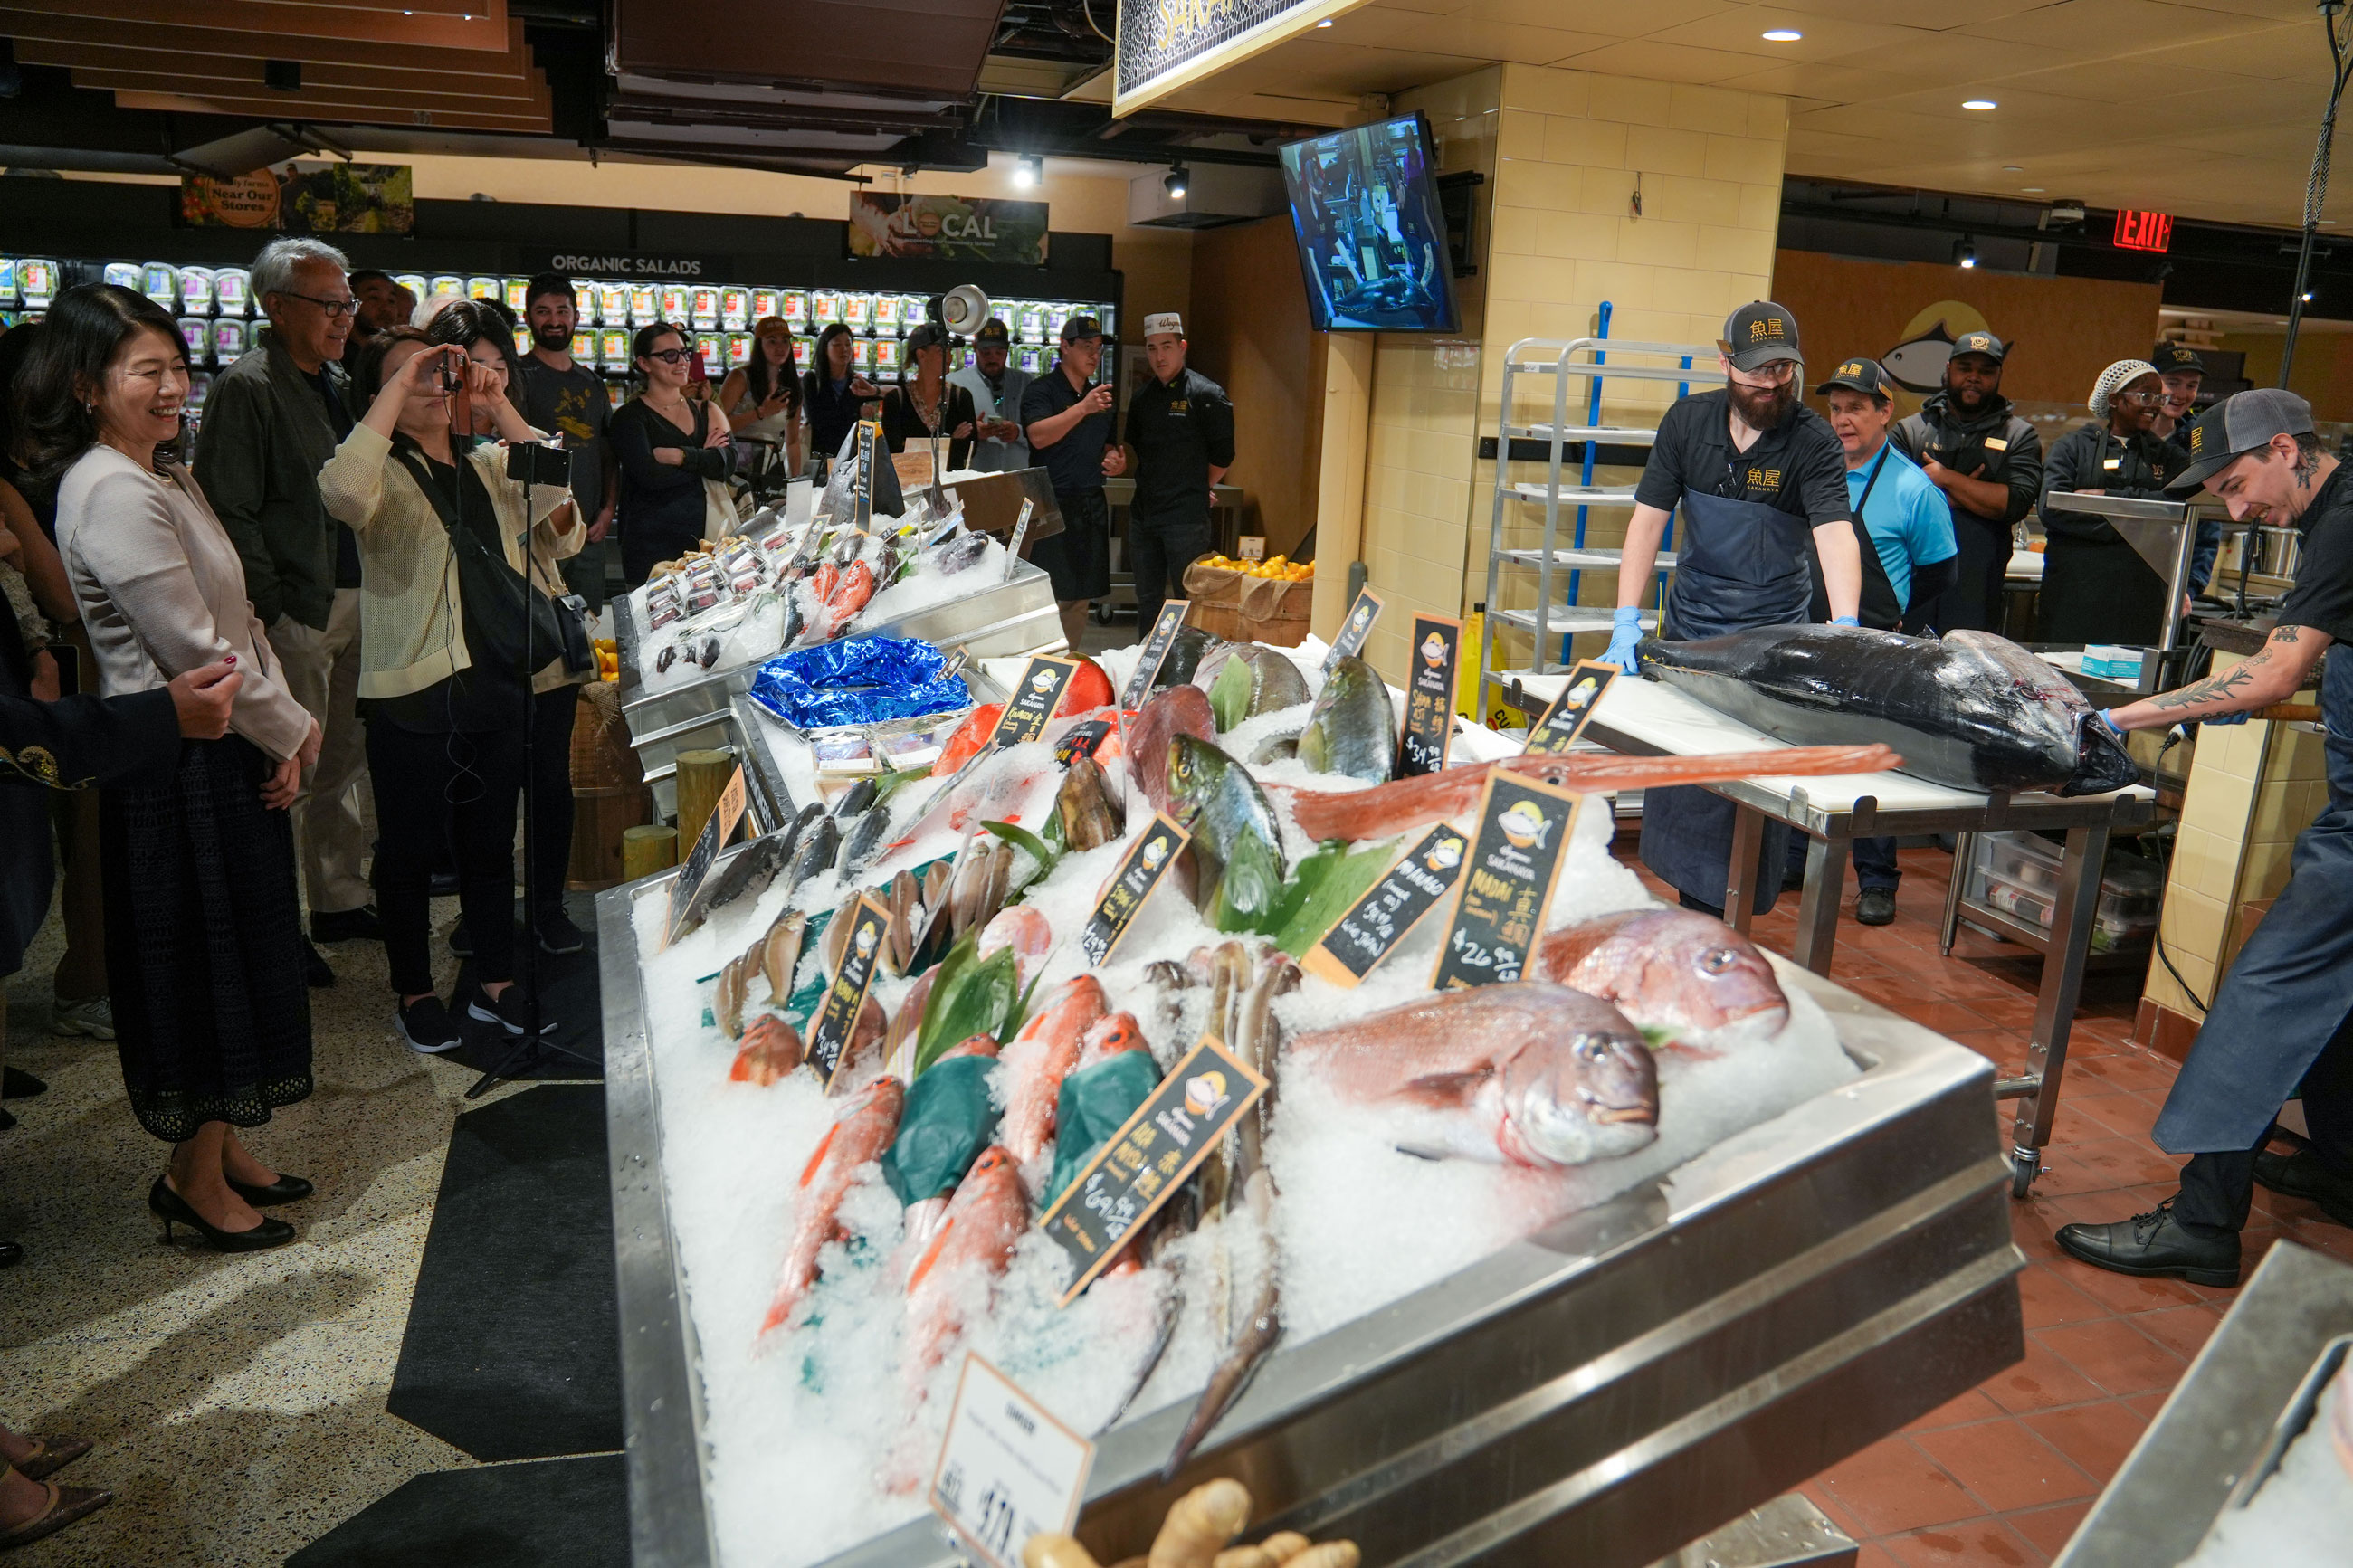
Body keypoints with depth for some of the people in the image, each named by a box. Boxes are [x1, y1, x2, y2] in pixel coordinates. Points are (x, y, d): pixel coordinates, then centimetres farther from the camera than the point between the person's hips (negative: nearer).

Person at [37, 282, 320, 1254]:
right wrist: (288, 735, -10)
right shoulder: (113, 497, -19)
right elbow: (194, 650, -21)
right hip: (179, 767, -10)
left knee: (236, 954, 17)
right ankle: (194, 1180, 19)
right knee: (199, 963, 2)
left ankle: (220, 1148, 32)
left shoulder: (168, 479, 12)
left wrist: (288, 721, 1)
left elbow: (239, 618, 12)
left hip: (230, 755, 10)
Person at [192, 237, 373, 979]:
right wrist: (271, 608, -18)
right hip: (296, 612, -8)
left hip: (355, 602, 8)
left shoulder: (337, 384, 15)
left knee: (344, 760, 16)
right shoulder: (246, 388, -10)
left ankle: (339, 901, 28)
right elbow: (230, 514, -15)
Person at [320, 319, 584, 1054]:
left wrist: (501, 408, -10)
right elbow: (343, 495, -28)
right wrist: (399, 385, -21)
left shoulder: (494, 463, 11)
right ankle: (414, 993, 25)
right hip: (415, 693, -4)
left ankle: (495, 981, 30)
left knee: (492, 841, 16)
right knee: (410, 850, 9)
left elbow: (559, 509, -6)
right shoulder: (384, 475, -3)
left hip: (504, 684, 5)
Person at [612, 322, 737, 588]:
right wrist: (702, 458, -4)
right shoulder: (629, 417, 1)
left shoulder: (705, 411, 15)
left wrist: (678, 456, -13)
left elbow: (728, 463, -3)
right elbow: (650, 475, -15)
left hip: (705, 540, 4)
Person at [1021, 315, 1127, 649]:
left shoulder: (1099, 396, 18)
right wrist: (1083, 408, -24)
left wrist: (1114, 459, 4)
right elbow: (1038, 436, -20)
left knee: (1081, 597, 10)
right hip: (1054, 505, -7)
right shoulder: (1042, 390, -3)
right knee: (1051, 597, -10)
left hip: (1091, 507, 7)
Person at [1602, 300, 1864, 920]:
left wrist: (1845, 632, -42)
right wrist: (1626, 623, -14)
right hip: (1690, 622, 4)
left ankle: (1718, 920, 4)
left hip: (1772, 630, -3)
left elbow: (1836, 534, -25)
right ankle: (1687, 896, 25)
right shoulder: (1687, 421, -2)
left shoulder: (1813, 441, -12)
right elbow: (1648, 519, -4)